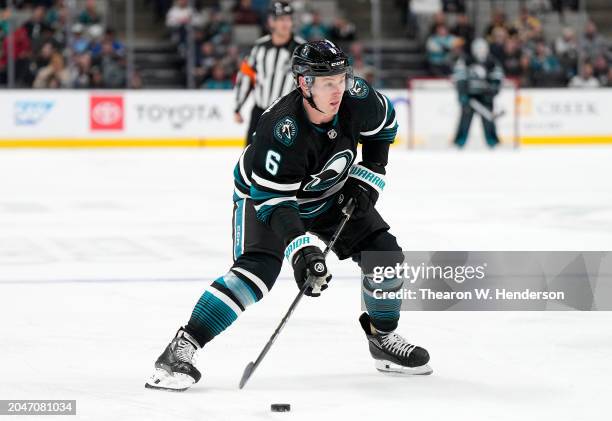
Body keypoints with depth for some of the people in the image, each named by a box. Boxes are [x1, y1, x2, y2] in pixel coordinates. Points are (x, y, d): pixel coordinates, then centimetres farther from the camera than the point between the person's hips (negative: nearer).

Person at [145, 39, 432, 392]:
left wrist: (367, 178, -5)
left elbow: (384, 122, 1)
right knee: (258, 269, -28)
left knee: (384, 253, -2)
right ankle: (181, 350, -27)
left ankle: (383, 339, 22)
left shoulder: (357, 98, -24)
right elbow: (273, 201, -38)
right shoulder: (281, 129, -39)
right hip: (265, 194, -6)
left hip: (330, 193, 6)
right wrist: (301, 249, -48)